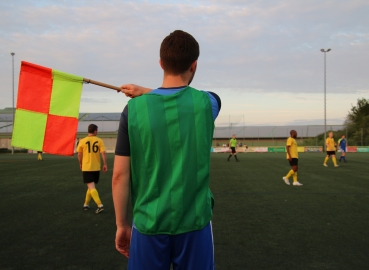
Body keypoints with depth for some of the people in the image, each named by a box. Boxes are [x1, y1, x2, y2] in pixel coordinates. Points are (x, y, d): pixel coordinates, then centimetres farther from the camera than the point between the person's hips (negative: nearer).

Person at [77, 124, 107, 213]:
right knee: (92, 186, 18)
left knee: (91, 187, -5)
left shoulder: (82, 141, -3)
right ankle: (86, 204, 27)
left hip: (86, 168, -2)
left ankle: (100, 205, -17)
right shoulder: (99, 141, -3)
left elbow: (79, 155, 4)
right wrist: (105, 164, -2)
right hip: (96, 168, 2)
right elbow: (103, 153, -10)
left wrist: (81, 164, 20)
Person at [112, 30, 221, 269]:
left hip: (148, 224, 0)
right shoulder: (208, 103, -6)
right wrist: (145, 92, 20)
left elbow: (120, 175, -6)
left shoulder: (134, 109, -9)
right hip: (194, 223, 1)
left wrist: (122, 224, 6)